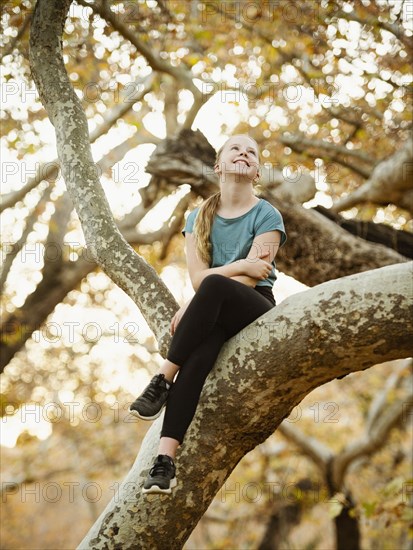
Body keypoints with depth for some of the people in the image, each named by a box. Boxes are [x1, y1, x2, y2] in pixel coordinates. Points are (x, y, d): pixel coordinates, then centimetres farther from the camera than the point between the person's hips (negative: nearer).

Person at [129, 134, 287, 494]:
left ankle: (163, 381, -32)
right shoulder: (199, 218, 16)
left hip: (255, 310, -2)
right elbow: (196, 276, 3)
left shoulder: (267, 216, 3)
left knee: (214, 287, -37)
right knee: (199, 354, -35)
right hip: (212, 317, 3)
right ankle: (166, 458, -46)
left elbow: (250, 280, -8)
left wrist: (193, 306, -12)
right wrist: (241, 265, -13)